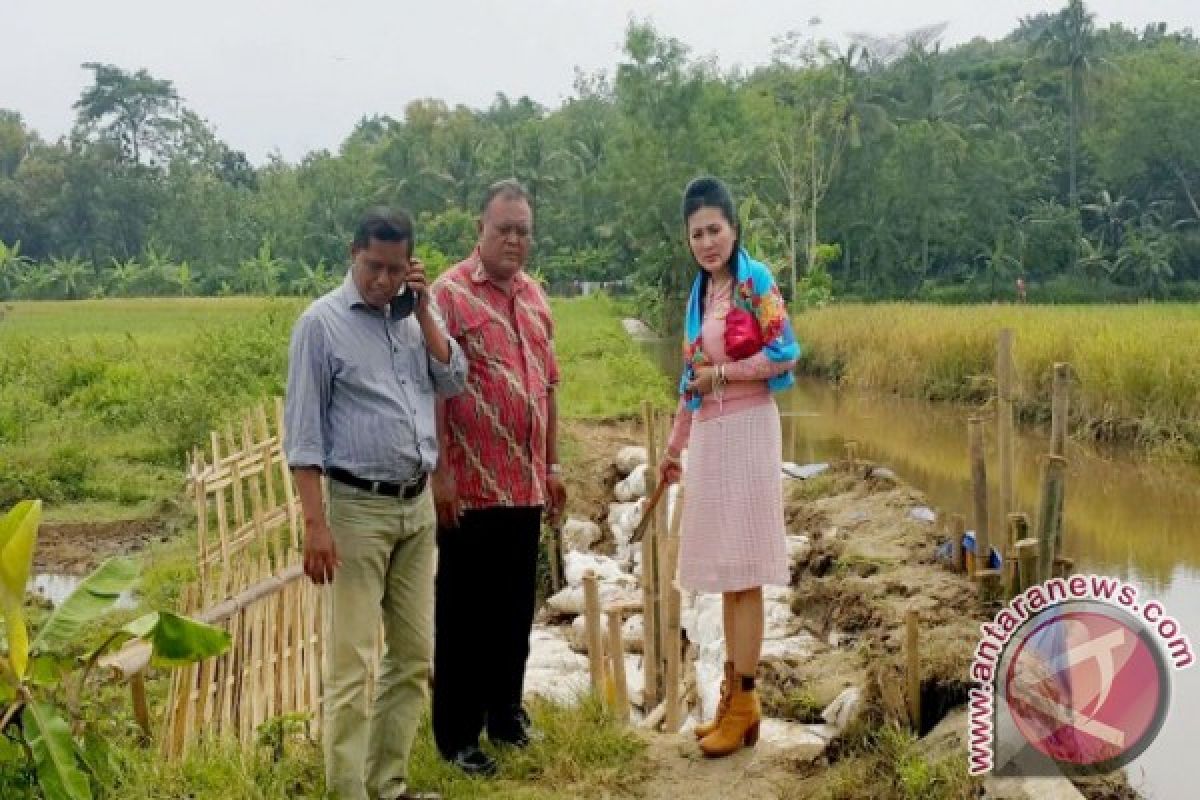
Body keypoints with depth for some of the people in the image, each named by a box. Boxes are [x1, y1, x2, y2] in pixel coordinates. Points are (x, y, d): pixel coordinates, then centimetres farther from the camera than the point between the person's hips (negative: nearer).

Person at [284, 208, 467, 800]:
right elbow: (302, 429, -9)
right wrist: (315, 523, -15)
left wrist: (423, 310, -2)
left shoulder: (414, 316, 11)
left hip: (418, 507, 6)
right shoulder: (322, 322, -6)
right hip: (357, 508, -6)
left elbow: (454, 382, 3)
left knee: (414, 656, 11)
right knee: (351, 662, -3)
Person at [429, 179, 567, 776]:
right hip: (472, 487, -6)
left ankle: (505, 711, 31)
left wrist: (552, 465, 15)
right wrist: (440, 472, -16)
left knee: (515, 608, 16)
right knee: (464, 613, 5)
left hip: (526, 485, 6)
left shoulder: (534, 296, 12)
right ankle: (457, 735, 16)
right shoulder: (449, 292, -9)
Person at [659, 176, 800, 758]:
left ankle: (744, 703, 3)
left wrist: (720, 372, -10)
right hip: (708, 437, 8)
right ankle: (732, 694, 18)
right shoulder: (700, 292, 15)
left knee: (744, 575, -4)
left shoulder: (756, 280, -6)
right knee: (724, 573, 10)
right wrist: (675, 445, 20)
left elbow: (785, 356, -15)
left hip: (745, 433, -8)